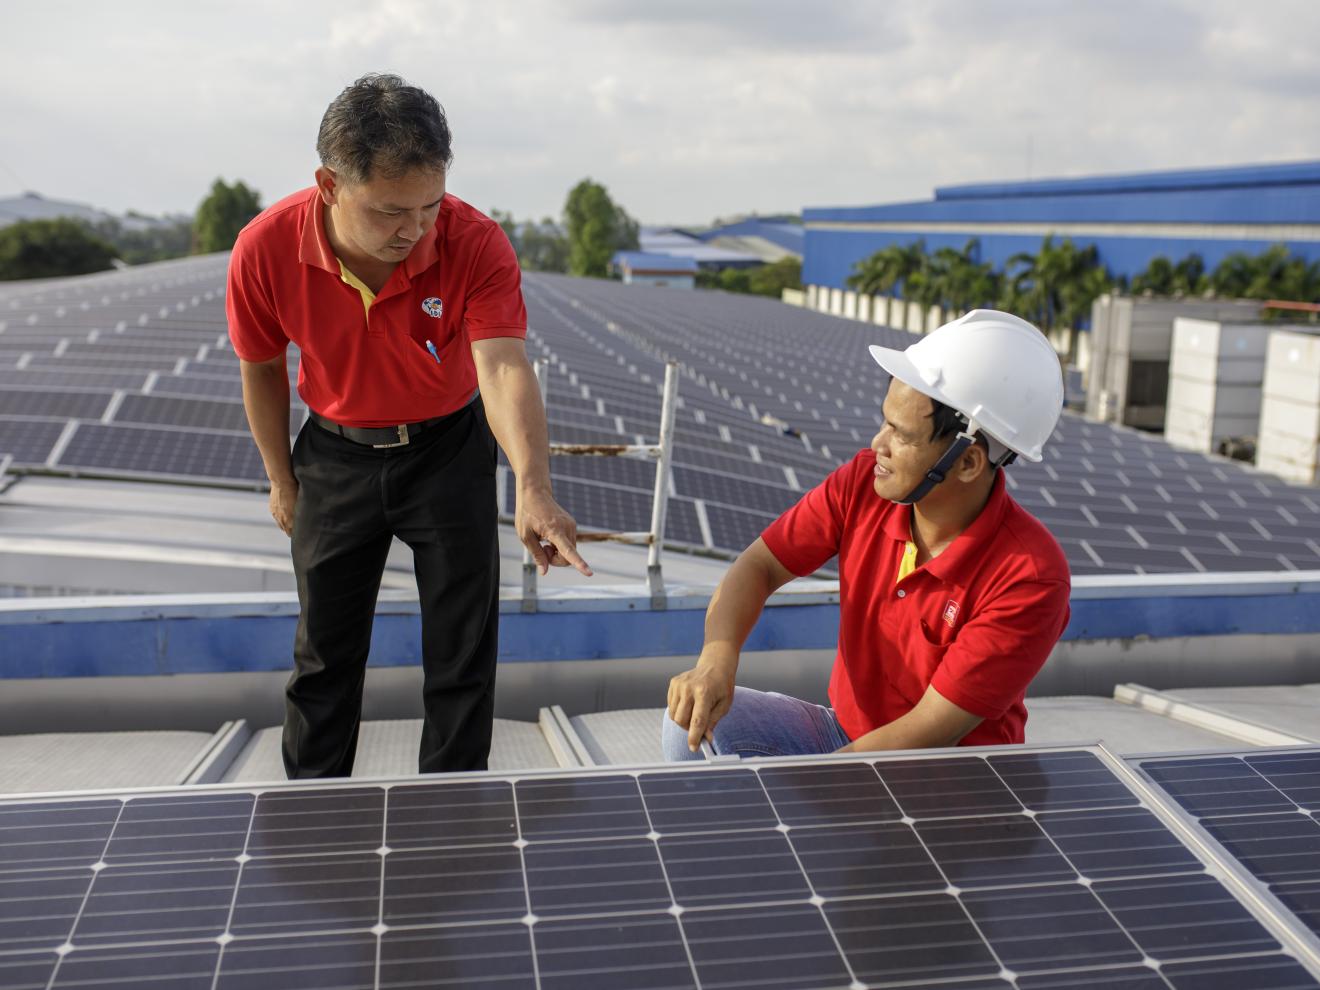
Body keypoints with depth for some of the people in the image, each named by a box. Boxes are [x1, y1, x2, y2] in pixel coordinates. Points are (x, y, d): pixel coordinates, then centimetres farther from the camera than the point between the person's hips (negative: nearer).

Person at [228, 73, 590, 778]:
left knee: (462, 651, 4)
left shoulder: (475, 245, -28)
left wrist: (532, 488, -57)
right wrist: (282, 480, 6)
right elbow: (262, 370, -4)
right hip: (335, 454, 1)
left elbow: (503, 367, -40)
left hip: (448, 450, -1)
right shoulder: (265, 251, -22)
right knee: (325, 648, 10)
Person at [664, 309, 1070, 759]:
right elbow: (758, 566, -6)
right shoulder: (862, 482, -12)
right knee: (692, 721, -14)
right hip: (843, 729, 6)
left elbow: (929, 735, -25)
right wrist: (717, 655, -27)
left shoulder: (1031, 578, -27)